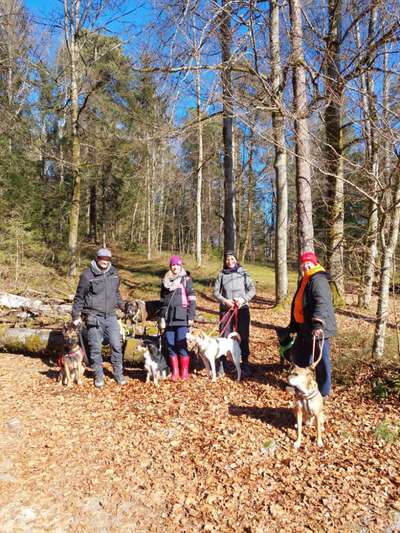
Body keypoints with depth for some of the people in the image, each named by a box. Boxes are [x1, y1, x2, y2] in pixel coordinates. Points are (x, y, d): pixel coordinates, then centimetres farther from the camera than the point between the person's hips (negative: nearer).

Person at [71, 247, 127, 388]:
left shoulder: (114, 272, 7)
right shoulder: (87, 275, -8)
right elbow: (79, 297, -1)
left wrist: (123, 306, 16)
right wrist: (76, 316, 2)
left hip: (111, 316, 4)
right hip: (94, 317, -4)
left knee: (117, 345, 4)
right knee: (95, 347, 4)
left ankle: (118, 374, 19)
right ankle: (99, 375, 20)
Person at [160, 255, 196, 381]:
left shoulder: (186, 279, 1)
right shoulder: (165, 280, 14)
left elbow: (192, 299, -4)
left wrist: (191, 317, -10)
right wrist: (161, 316, 15)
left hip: (181, 317, -4)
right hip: (168, 318, 4)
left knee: (181, 345, -5)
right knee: (170, 345, 4)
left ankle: (184, 372, 7)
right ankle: (175, 372, 14)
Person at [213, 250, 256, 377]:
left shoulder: (243, 273, 2)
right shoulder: (221, 274, 4)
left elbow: (252, 289, 1)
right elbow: (216, 292, 3)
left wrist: (243, 299, -15)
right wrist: (225, 301, -13)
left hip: (242, 309, 0)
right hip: (226, 309, 1)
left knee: (243, 337, 3)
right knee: (224, 336, 5)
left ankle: (245, 364, 14)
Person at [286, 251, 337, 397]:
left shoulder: (318, 280, -17)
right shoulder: (304, 280, 15)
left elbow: (322, 303, -31)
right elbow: (297, 304, 22)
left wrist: (318, 324, -43)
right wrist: (293, 325, 25)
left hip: (318, 329, -10)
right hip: (304, 328, 10)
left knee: (321, 361, 3)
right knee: (298, 356, 20)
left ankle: (323, 392, 17)